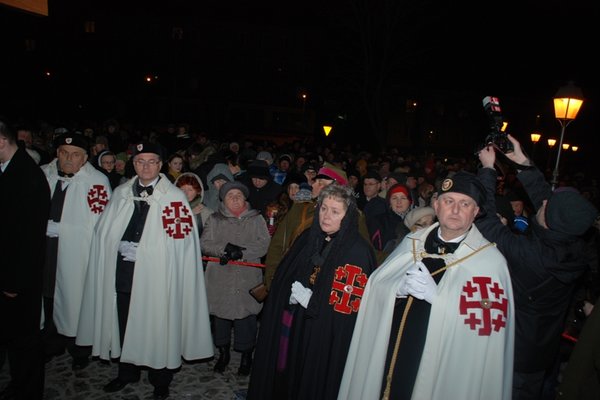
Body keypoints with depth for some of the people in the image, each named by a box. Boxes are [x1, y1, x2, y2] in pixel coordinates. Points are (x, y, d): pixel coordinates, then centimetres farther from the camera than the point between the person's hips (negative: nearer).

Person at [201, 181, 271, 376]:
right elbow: (205, 243, -1)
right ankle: (223, 353, 30)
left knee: (246, 316, 2)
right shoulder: (214, 219, 9)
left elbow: (263, 245, -5)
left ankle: (246, 356, 21)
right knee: (220, 314, 10)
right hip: (220, 278, 2)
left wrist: (241, 252, -17)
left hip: (247, 279, -1)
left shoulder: (256, 219, 6)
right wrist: (224, 248, -18)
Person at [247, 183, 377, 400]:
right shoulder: (308, 238, 4)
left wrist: (311, 300, -15)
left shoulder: (358, 251, -14)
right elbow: (283, 277, 13)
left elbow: (351, 303, -19)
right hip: (288, 327, 5)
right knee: (282, 379, 16)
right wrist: (290, 296, -4)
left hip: (328, 339, -5)